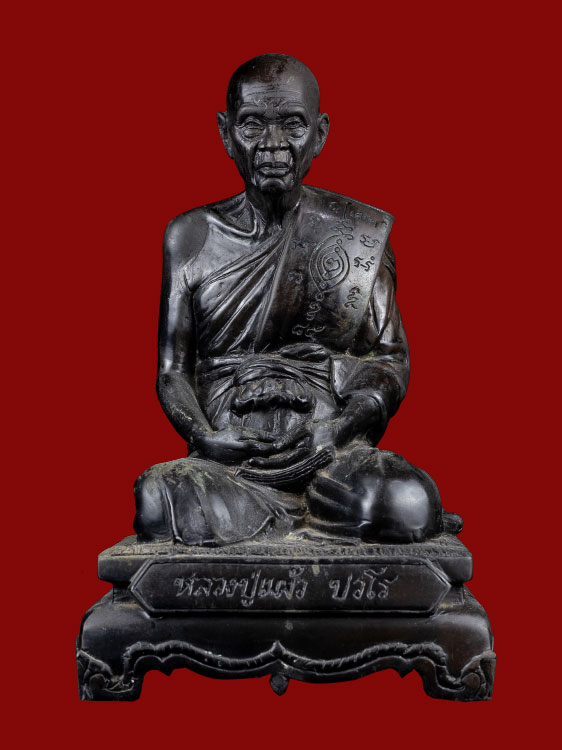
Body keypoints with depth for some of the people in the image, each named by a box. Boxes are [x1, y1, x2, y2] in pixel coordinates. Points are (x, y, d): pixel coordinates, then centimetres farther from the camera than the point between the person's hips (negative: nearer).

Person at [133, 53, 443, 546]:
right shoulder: (190, 237, 10)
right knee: (157, 500, -32)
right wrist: (205, 438, -10)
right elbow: (172, 370, 10)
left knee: (411, 501, -31)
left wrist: (338, 430, -11)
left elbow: (392, 359, 7)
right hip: (226, 461, 0)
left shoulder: (364, 234, 8)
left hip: (335, 454, 0)